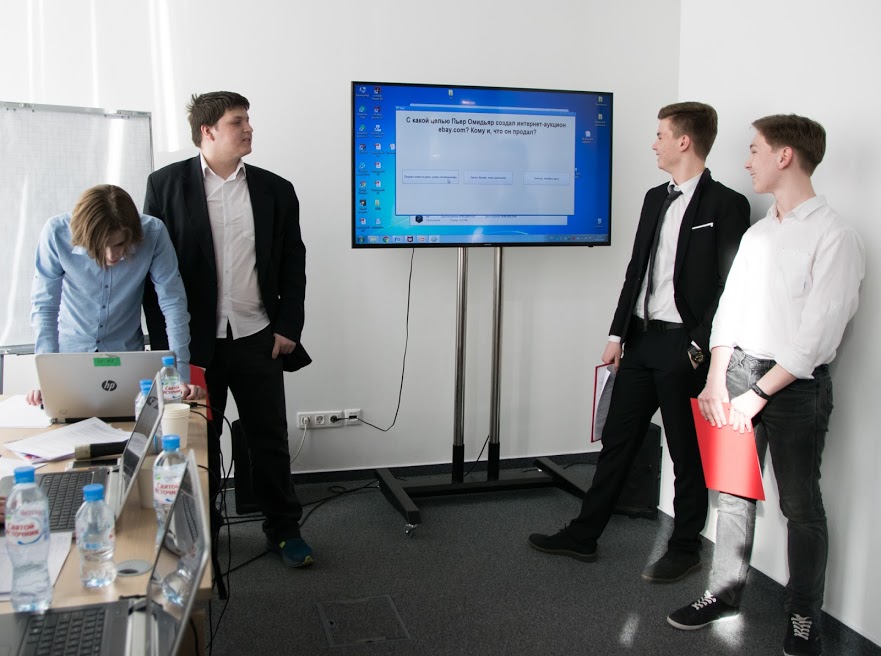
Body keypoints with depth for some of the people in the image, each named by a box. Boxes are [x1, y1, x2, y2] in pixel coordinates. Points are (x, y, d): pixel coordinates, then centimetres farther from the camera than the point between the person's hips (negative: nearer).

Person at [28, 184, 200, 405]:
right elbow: (44, 305, -13)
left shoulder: (153, 233, -20)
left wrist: (181, 377, -20)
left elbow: (173, 303, -16)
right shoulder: (57, 233, -20)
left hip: (127, 355, 1)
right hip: (70, 353, -1)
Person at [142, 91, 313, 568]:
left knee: (270, 438, 8)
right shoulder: (167, 184, -1)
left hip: (258, 340, 2)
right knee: (199, 439, 12)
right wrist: (165, 341, -6)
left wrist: (288, 327, 0)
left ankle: (283, 529, 24)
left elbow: (293, 265, 7)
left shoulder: (275, 190, 5)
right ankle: (200, 531, 29)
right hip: (194, 341, -1)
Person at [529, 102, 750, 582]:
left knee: (687, 453, 8)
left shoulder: (726, 206, -10)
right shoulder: (655, 198, 13)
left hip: (685, 347, -7)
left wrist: (700, 348, -16)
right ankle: (583, 536, 22)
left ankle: (685, 549, 25)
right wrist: (618, 334, 11)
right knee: (617, 440, 12)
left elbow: (730, 287, -13)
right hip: (642, 340, 7)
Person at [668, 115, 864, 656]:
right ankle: (726, 594, 26)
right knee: (735, 490, 12)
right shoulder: (759, 232, 10)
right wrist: (716, 381, -1)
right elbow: (730, 308, 9)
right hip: (740, 369, 6)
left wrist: (755, 396, -16)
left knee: (800, 504, 7)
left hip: (796, 385, -6)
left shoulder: (834, 237, -13)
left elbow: (815, 337, -17)